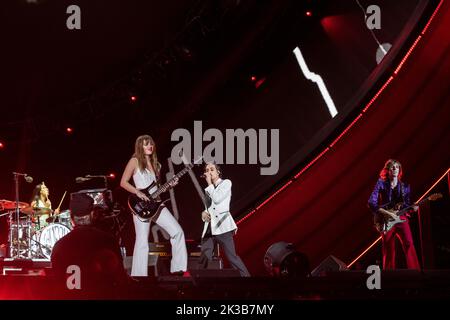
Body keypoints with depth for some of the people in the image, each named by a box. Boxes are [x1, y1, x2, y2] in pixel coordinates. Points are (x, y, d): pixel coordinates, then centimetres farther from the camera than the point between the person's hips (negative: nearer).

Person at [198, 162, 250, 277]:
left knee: (232, 256, -12)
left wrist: (209, 183, 1)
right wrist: (203, 213, 4)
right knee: (204, 258, -3)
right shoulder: (208, 189, 21)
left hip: (222, 225, -6)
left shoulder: (226, 183, 5)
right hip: (209, 227, 6)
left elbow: (217, 199, -10)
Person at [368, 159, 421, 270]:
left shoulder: (405, 187, 12)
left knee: (409, 244, -16)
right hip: (386, 221, -2)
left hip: (401, 219, 2)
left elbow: (407, 205, 16)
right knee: (389, 251, -2)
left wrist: (412, 208, -8)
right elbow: (371, 202, -7)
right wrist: (387, 213, -17)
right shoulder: (381, 184, 3)